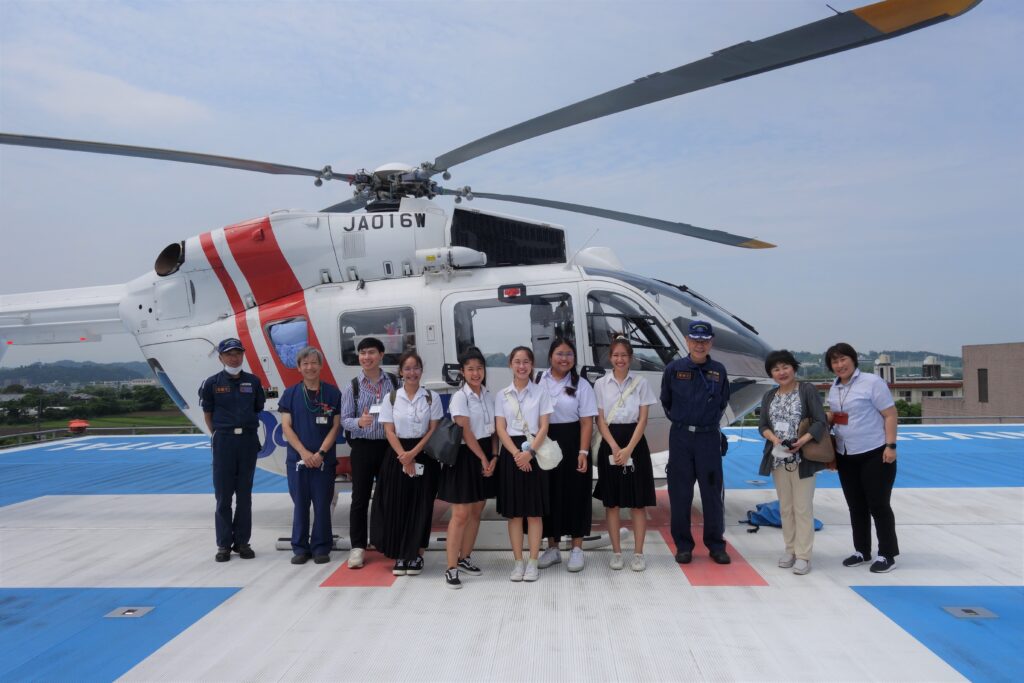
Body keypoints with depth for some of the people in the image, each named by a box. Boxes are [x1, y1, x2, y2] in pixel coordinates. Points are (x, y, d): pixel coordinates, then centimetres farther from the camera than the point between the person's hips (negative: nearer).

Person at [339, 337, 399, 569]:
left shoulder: (395, 382, 4)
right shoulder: (353, 386, 3)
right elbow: (345, 419, -1)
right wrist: (359, 422, -21)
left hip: (390, 446, 1)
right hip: (362, 447, 0)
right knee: (360, 498, 2)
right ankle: (358, 547, 7)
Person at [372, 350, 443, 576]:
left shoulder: (432, 397, 1)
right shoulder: (391, 398, 3)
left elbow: (434, 430, -3)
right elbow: (389, 431, -1)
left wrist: (413, 453, -14)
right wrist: (403, 456, -14)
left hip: (424, 456, -1)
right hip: (397, 455, 1)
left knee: (421, 506, 0)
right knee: (397, 505, 1)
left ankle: (417, 555, 11)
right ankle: (399, 556, 11)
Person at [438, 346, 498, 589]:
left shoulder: (488, 396, 9)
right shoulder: (460, 397, -11)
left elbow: (493, 430, 9)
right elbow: (466, 433, -15)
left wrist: (494, 456, -4)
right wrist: (483, 459, -12)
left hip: (485, 456, 7)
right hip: (465, 456, -6)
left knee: (476, 511, 11)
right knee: (461, 514, -7)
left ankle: (464, 558, 25)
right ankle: (451, 569, -2)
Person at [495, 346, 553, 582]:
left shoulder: (540, 393, 3)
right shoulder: (502, 395, 6)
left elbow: (544, 427, -2)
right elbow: (500, 429, 0)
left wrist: (530, 452, -17)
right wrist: (516, 453, -14)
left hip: (534, 452, -1)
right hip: (511, 453, 1)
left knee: (534, 511, 1)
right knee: (513, 512, 4)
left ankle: (533, 562, 9)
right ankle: (518, 561, 12)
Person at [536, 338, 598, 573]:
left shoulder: (581, 385, 1)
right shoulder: (539, 381, 3)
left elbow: (587, 422, -3)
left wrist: (583, 452, -11)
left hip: (571, 443, -1)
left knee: (574, 495, 4)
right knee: (548, 494, 8)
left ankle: (577, 549, 16)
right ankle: (552, 548, 22)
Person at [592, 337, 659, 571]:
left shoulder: (641, 383, 2)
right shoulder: (601, 384, 3)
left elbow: (643, 420, -2)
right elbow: (601, 421, 0)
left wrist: (628, 449, -12)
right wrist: (615, 448, -12)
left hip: (635, 443, -1)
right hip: (610, 443, 1)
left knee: (638, 502, 1)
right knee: (611, 502, 5)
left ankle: (638, 553, 10)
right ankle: (616, 552, 15)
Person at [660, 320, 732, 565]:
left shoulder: (719, 371, 2)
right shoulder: (674, 368, -1)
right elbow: (666, 401, 13)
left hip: (709, 437, 1)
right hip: (680, 437, 0)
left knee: (713, 492, 4)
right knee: (680, 493, 4)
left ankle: (716, 545, 17)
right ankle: (683, 545, 15)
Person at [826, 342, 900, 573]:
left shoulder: (872, 382, -12)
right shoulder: (834, 388, 8)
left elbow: (890, 414, -12)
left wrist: (890, 445, -18)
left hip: (875, 454, -6)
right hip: (845, 457, 7)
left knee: (878, 505, 1)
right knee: (856, 506, 13)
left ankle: (887, 554, 13)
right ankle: (862, 551, 26)